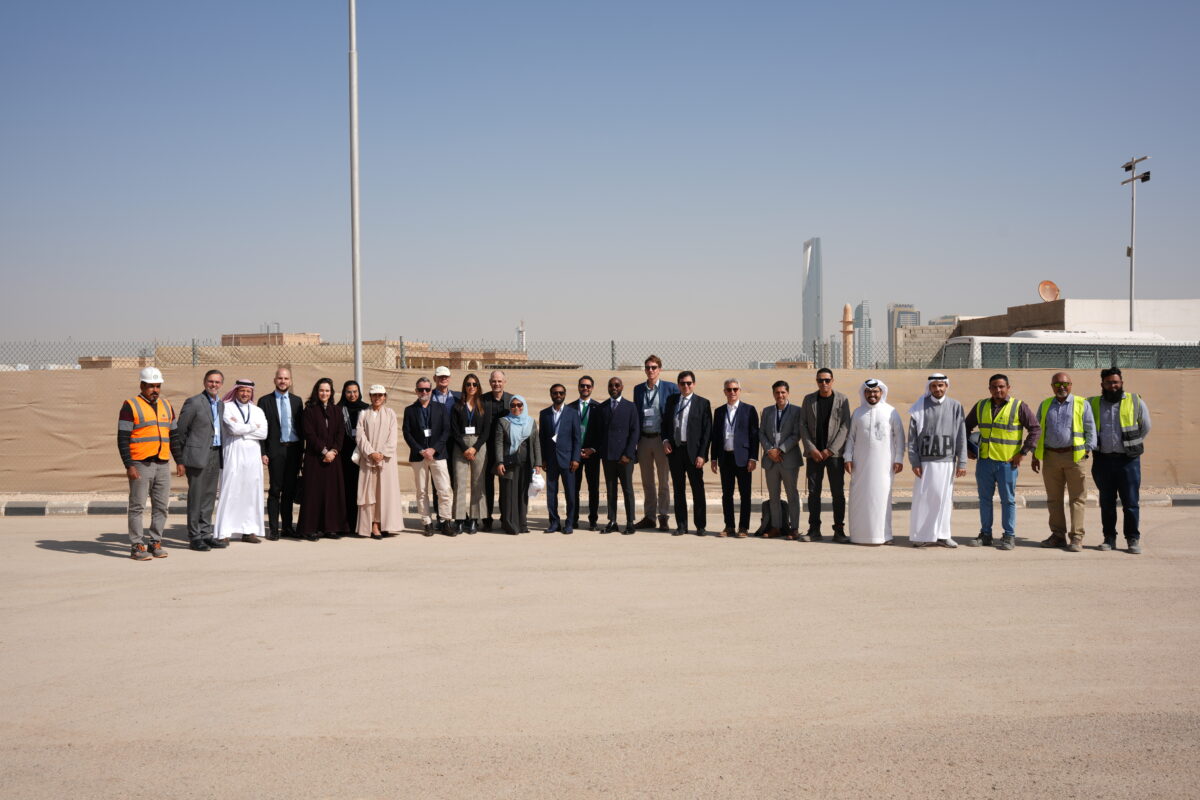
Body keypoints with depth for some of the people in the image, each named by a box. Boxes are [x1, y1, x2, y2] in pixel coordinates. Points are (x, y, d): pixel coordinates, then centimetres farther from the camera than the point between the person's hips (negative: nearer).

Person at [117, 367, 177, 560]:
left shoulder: (166, 405, 15)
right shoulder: (131, 406, -3)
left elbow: (174, 435, 20)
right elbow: (123, 439, -8)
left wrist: (179, 460, 13)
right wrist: (129, 465, -15)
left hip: (162, 464, 6)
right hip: (140, 465, -6)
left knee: (161, 506, 7)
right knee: (137, 506, -1)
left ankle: (155, 542, 16)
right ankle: (137, 547, 4)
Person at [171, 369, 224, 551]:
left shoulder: (221, 404, 14)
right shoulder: (194, 402, -7)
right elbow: (179, 431, -7)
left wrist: (222, 455, 9)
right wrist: (180, 460, -8)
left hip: (215, 455, 7)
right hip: (198, 455, -7)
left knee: (209, 496, 10)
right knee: (196, 497, -2)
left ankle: (205, 534, 18)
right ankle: (194, 537, 4)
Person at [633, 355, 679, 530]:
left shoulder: (670, 388, -2)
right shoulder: (638, 389, 9)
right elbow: (635, 414, 11)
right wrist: (635, 439, 4)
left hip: (661, 439, -4)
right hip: (643, 439, 4)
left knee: (663, 481, 2)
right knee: (647, 481, 9)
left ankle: (663, 516, 8)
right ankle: (649, 517, 16)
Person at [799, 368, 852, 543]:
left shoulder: (842, 399, 1)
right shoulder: (808, 399, 7)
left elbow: (845, 426, -4)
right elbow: (803, 425, 5)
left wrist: (830, 450, -10)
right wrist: (811, 449, -6)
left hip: (835, 453, -2)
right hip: (814, 453, 2)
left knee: (838, 492, -1)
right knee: (813, 492, 4)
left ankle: (839, 530, 5)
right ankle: (814, 530, 10)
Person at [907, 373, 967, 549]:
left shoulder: (955, 406, 4)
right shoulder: (920, 407, 1)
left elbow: (961, 436, 3)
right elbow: (912, 436, 1)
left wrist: (962, 462, -1)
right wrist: (914, 462, -5)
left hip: (947, 461, 1)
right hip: (925, 461, -1)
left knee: (944, 498, 6)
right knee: (923, 497, 0)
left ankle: (942, 534, 16)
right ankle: (920, 536, 8)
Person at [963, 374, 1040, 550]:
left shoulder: (1019, 407, -3)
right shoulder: (981, 406, 9)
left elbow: (1035, 428, -3)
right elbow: (967, 426, 21)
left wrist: (1023, 452, -8)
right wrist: (967, 448, 12)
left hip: (1007, 462, -4)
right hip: (984, 461, 4)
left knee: (1008, 499, 1)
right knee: (984, 499, 9)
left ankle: (1009, 536, 9)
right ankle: (985, 534, 18)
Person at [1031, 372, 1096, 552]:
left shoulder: (1082, 404, 4)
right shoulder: (1045, 405, 14)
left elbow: (1091, 429, 4)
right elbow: (1038, 431, 17)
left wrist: (1087, 451, -6)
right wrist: (1035, 455, 12)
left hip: (1074, 456, -4)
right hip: (1050, 456, 4)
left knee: (1077, 498, -3)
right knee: (1053, 499, 8)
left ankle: (1076, 537, 0)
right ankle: (1058, 535, 17)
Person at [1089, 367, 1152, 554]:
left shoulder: (1135, 402, 2)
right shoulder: (1092, 404, 5)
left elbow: (1145, 427, 11)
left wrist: (1132, 445, 10)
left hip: (1128, 459, -2)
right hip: (1103, 460, 2)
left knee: (1130, 502, -1)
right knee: (1106, 502, 9)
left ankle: (1133, 539, 7)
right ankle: (1109, 538, 17)